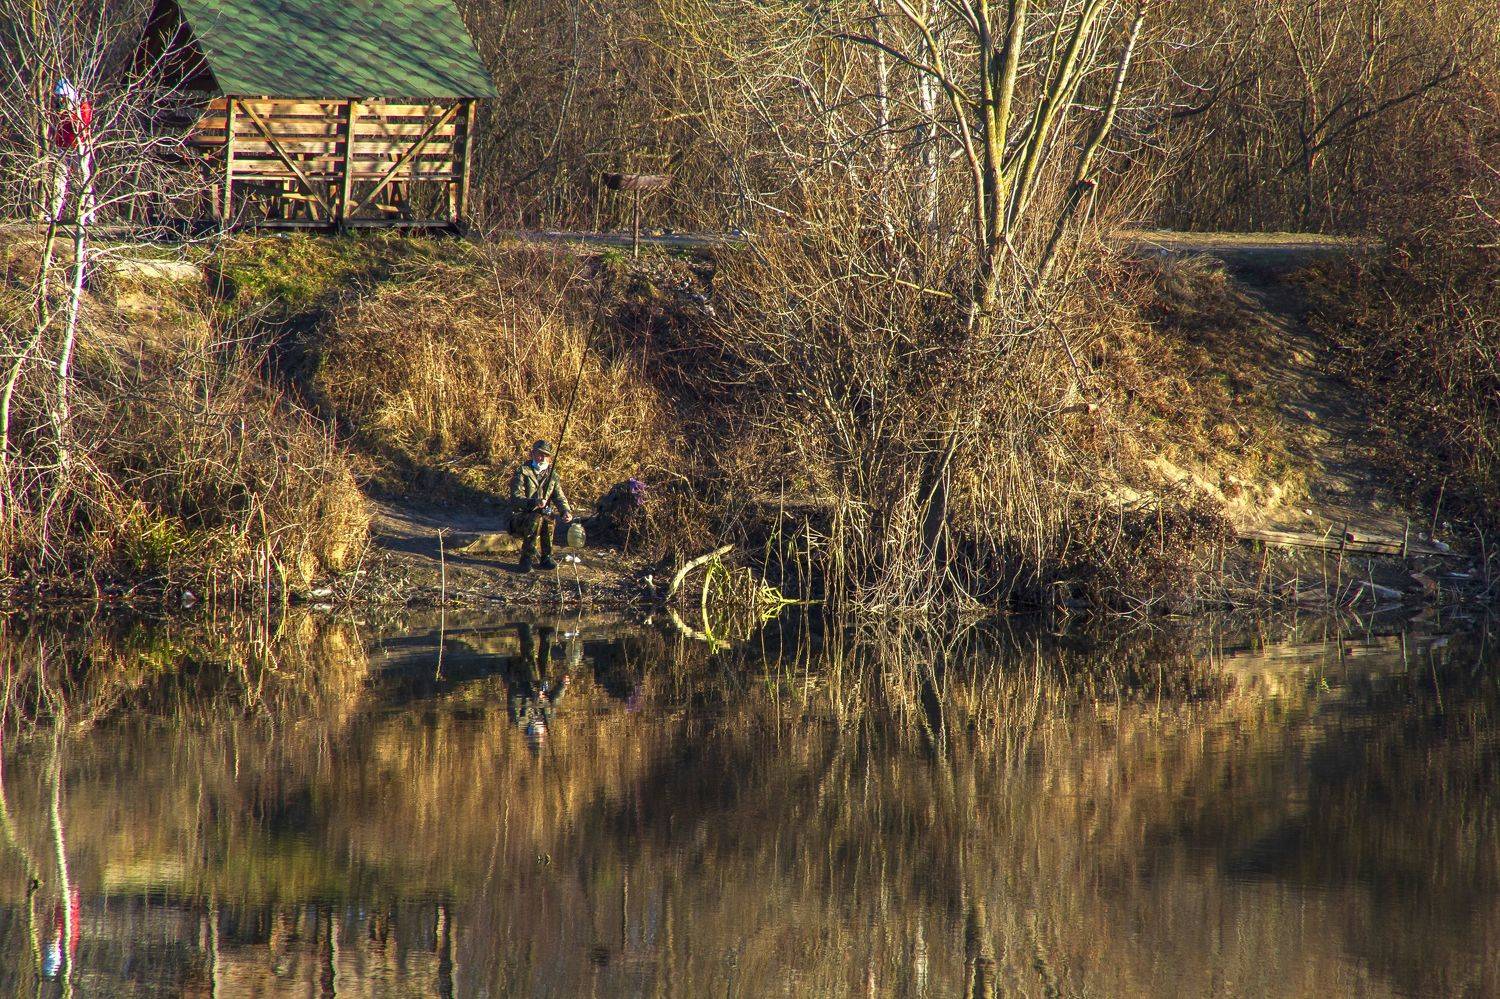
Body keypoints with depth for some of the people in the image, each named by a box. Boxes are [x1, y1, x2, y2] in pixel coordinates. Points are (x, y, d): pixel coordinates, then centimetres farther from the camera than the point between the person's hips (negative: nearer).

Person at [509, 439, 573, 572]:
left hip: (540, 516, 4)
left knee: (548, 519, -31)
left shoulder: (552, 476, 9)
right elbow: (516, 498, -21)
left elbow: (559, 498, 2)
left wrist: (566, 512, -20)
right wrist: (534, 502, -40)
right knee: (537, 518, -36)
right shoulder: (522, 473, -9)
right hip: (519, 519, -4)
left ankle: (547, 558, -18)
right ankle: (527, 557, -24)